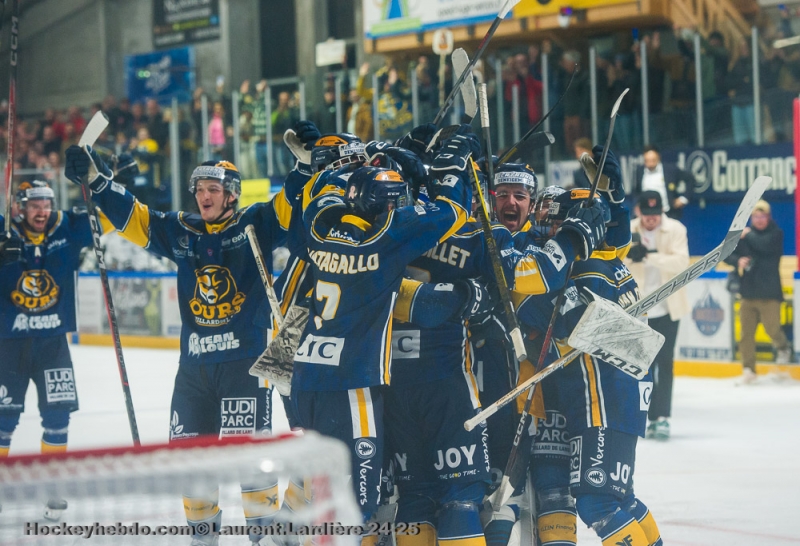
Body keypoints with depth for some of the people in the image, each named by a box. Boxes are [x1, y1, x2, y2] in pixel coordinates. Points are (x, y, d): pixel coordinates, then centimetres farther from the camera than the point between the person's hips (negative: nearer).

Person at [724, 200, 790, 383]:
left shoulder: (776, 233, -2)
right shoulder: (743, 233, 6)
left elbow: (765, 246, -22)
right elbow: (726, 253, 9)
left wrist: (749, 235, -9)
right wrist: (737, 260, -10)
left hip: (769, 292, -3)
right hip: (748, 291, 3)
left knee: (772, 327, -7)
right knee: (746, 332, 0)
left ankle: (783, 347, 27)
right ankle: (748, 369, 8)